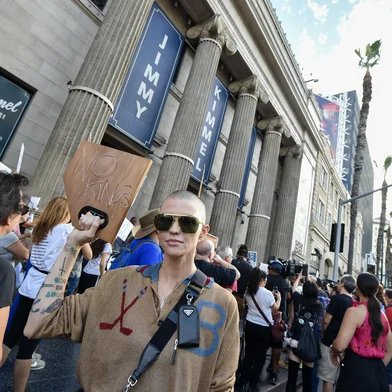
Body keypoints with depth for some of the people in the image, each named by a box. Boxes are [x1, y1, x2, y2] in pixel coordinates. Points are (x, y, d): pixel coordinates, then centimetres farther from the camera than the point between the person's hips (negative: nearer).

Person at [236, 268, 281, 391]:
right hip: (264, 328, -4)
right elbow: (275, 309, -1)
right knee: (259, 357, 12)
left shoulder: (248, 292, -1)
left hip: (250, 325, 4)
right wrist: (278, 298, 14)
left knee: (248, 355, 14)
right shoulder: (267, 293, -16)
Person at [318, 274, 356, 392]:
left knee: (328, 379, 1)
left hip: (331, 342, -7)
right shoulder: (353, 302, 4)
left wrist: (324, 334, 3)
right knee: (339, 379, 18)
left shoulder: (337, 298, -17)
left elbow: (326, 320, -16)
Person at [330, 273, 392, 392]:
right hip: (380, 374, 7)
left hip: (356, 371, -7)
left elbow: (340, 345, -22)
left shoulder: (354, 311, -15)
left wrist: (333, 352, -1)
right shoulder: (382, 315, 8)